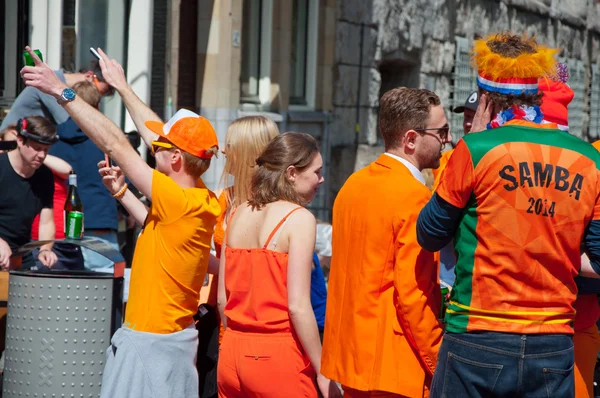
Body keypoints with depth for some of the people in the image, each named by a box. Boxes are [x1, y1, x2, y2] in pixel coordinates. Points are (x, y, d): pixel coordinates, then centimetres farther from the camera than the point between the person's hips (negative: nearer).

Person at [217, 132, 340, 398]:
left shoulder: (238, 214, 8)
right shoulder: (299, 218, -10)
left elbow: (223, 298, 9)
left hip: (232, 355, 6)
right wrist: (322, 373, -10)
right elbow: (297, 305, -15)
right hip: (277, 355, -6)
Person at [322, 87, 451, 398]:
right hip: (394, 364, -8)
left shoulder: (353, 184, 9)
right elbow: (413, 294, -19)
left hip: (348, 357, 8)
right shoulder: (414, 196, -15)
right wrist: (439, 366, -13)